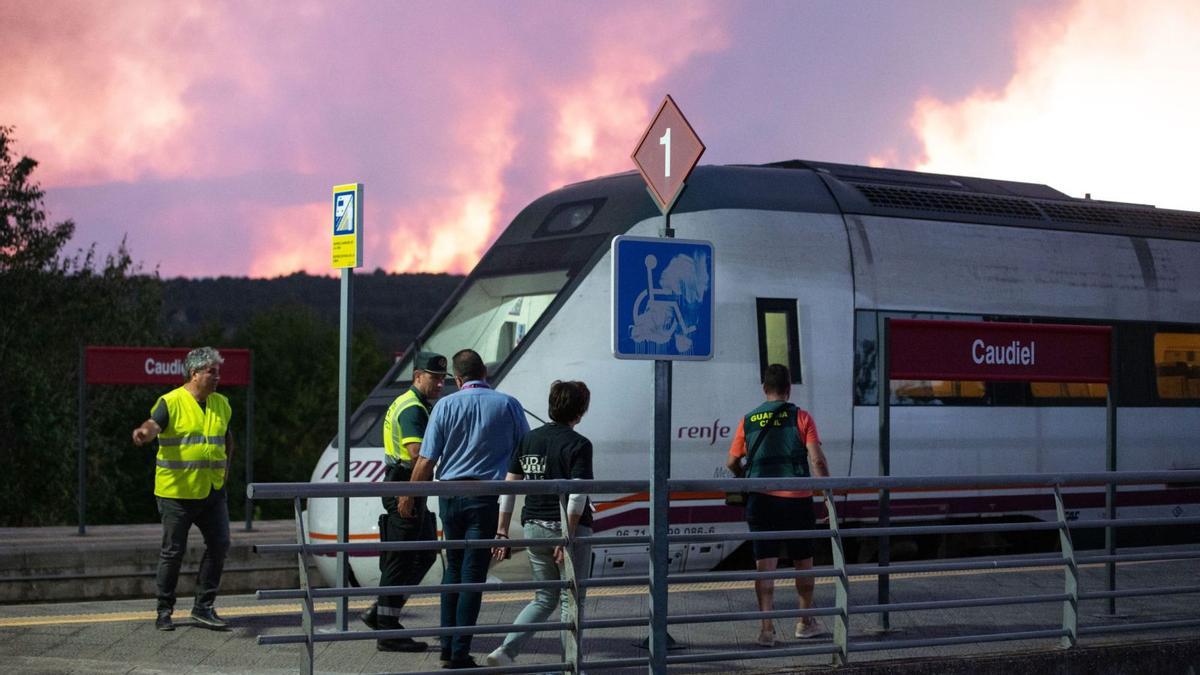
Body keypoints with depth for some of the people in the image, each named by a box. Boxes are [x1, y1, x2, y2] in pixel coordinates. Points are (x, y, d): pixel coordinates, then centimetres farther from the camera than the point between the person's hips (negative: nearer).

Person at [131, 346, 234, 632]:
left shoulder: (221, 404, 12)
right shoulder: (171, 402, -8)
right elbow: (153, 424, -26)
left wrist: (225, 466, 17)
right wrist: (144, 432, -49)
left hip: (212, 491, 5)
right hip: (177, 491, -5)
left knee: (219, 544, -2)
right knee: (173, 551, 2)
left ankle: (203, 606, 10)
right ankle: (164, 611, 15)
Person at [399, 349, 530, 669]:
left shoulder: (446, 405, -1)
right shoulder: (508, 405, -1)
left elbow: (426, 461, -2)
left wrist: (408, 497, 10)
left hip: (450, 495, 2)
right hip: (487, 498, -2)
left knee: (453, 568, 17)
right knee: (473, 573, 0)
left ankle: (447, 645, 19)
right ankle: (459, 652, -4)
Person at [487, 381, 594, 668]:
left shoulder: (529, 439, 7)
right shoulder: (579, 444, -11)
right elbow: (577, 495, -19)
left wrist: (502, 532, 10)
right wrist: (568, 537, -17)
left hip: (534, 527, 6)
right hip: (567, 527, -6)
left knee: (544, 599, 17)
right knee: (572, 600, 7)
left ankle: (506, 651, 2)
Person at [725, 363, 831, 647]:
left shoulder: (748, 421, 6)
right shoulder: (800, 418, -2)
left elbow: (732, 462, 10)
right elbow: (817, 460, -10)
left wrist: (744, 476, 32)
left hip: (760, 499, 1)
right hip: (796, 499, -1)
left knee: (764, 564, 2)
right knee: (803, 561, 15)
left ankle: (766, 628, -4)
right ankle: (806, 622, 27)